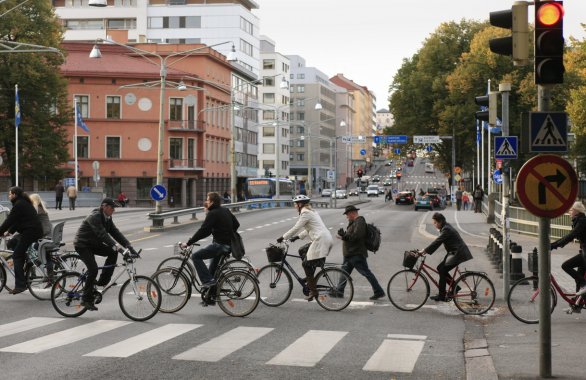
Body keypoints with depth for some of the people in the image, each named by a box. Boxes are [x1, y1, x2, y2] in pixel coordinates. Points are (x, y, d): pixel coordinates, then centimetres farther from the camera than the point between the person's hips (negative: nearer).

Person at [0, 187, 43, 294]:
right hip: (36, 231, 10)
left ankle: (20, 285, -13)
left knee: (17, 256, -7)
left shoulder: (18, 205, -11)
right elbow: (17, 221, 23)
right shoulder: (24, 203, 20)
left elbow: (9, 221, -14)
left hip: (30, 232, -10)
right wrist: (9, 231, 17)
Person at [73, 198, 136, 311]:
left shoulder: (107, 218, 4)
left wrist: (129, 246, -11)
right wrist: (115, 245, -45)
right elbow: (102, 234, -35)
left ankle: (102, 282, -3)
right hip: (82, 245, -9)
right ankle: (86, 300, -11)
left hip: (93, 244, 9)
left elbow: (115, 233, 0)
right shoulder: (95, 217, -24)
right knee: (93, 269, -21)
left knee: (113, 252, -10)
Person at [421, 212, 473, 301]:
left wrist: (425, 251, -22)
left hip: (458, 254, -10)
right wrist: (427, 250, 8)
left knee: (442, 271, -11)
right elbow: (437, 242, 16)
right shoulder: (445, 228, 13)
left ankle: (441, 296, -6)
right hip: (453, 252, 10)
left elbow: (437, 242, -24)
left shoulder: (446, 230, -19)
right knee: (440, 268, 9)